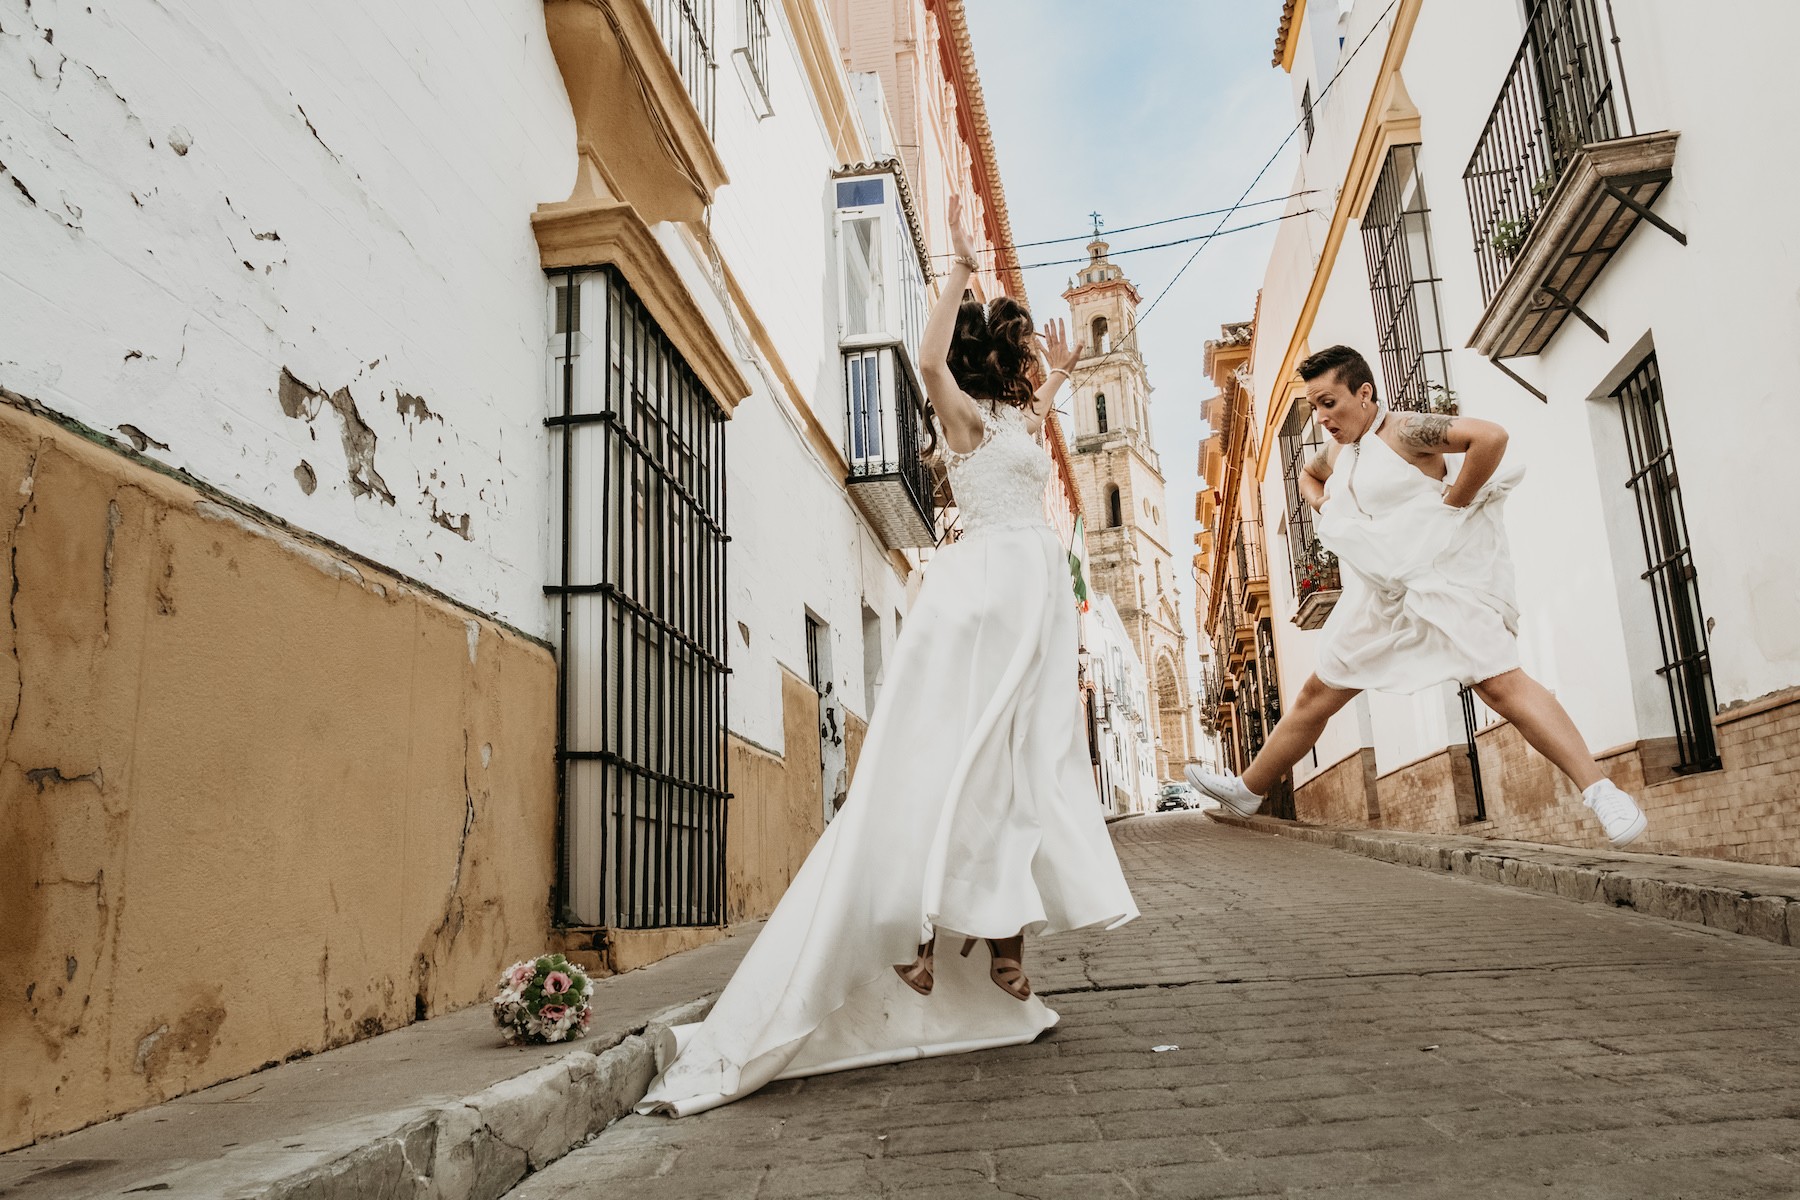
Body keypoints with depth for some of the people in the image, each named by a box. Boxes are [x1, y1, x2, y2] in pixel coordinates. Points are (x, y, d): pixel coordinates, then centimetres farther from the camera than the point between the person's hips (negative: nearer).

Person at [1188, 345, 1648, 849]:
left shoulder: (1404, 431, -11)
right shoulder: (1338, 453, 14)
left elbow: (1490, 436, -24)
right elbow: (1308, 475, 38)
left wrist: (1451, 505, -18)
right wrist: (1326, 509, 17)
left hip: (1440, 578, -8)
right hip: (1378, 596, 8)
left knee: (1500, 683, -22)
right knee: (1316, 697, 13)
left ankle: (1601, 793, -19)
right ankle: (1248, 790, 22)